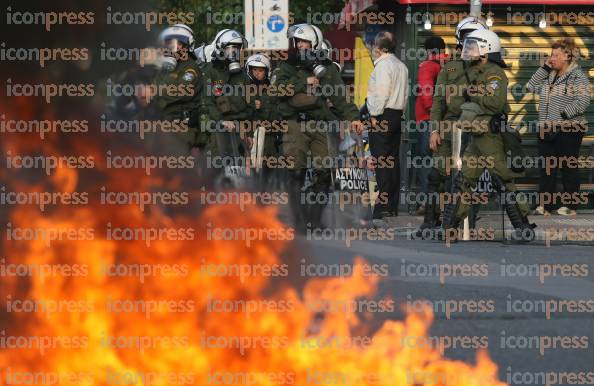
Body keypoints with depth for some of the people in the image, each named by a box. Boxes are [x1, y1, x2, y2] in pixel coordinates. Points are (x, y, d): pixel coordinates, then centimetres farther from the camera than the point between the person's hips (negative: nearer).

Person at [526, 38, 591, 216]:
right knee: (546, 168, 6)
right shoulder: (550, 75, 14)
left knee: (568, 168, 1)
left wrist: (564, 114, -22)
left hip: (568, 130, -7)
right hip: (547, 130, 7)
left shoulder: (577, 76, -8)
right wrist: (544, 68, 7)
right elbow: (532, 87, 13)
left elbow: (583, 101, -16)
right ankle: (545, 205, 9)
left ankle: (570, 205, 7)